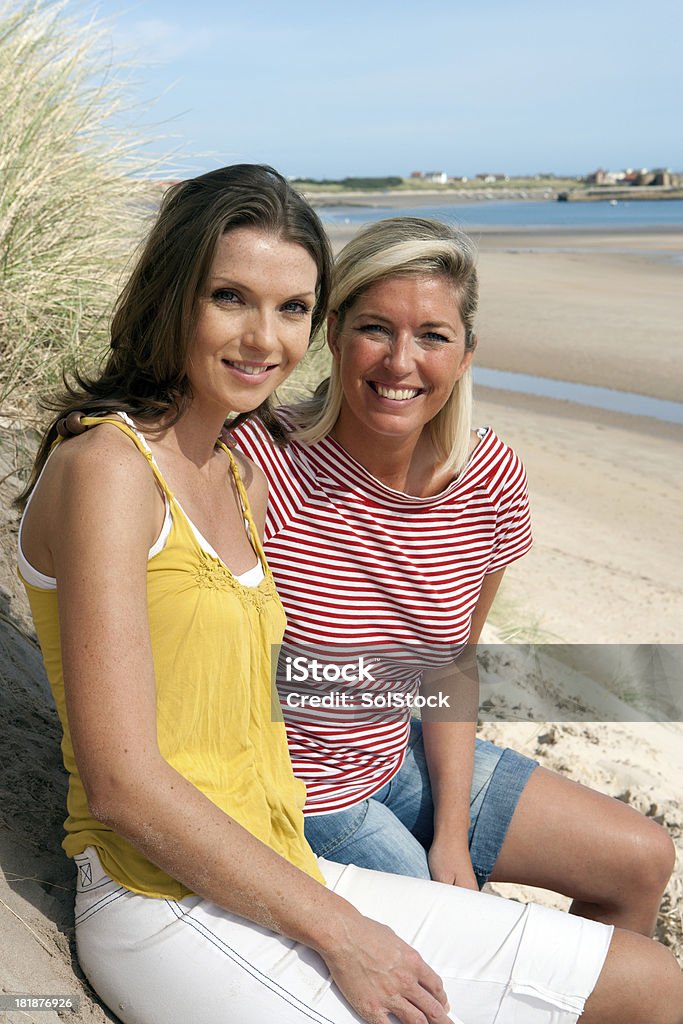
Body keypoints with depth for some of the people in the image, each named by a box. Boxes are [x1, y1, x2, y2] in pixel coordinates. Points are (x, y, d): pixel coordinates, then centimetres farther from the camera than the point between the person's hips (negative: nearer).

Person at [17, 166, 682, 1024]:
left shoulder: (243, 476, 11)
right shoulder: (106, 465, -15)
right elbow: (122, 785, -19)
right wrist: (335, 929, -13)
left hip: (283, 877, 8)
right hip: (168, 908, -7)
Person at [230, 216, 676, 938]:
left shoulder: (493, 478, -11)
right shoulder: (259, 469, -28)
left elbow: (450, 663, 1)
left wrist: (451, 836, -2)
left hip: (401, 755, 6)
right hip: (300, 795, -5)